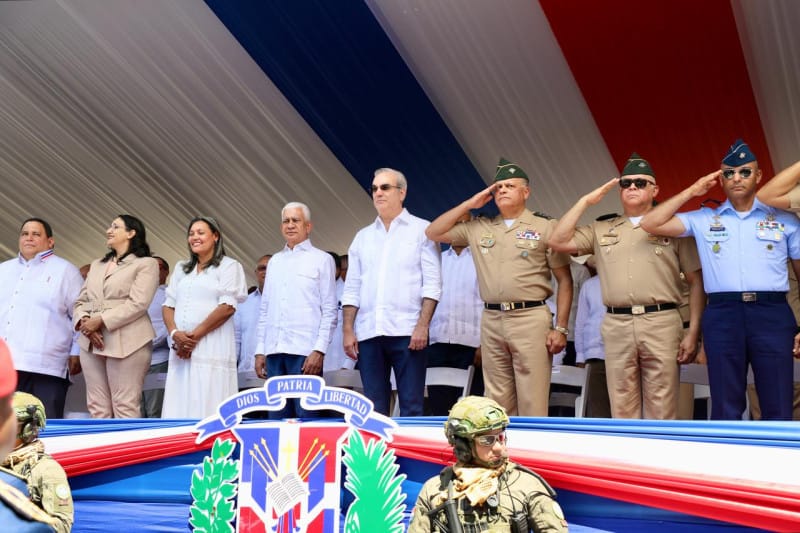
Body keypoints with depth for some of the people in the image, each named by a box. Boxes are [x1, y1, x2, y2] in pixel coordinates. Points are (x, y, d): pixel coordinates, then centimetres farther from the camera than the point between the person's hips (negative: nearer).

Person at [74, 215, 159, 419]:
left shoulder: (146, 264, 2)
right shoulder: (96, 265, 24)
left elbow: (138, 304, -10)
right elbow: (81, 300, 17)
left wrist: (101, 321, -15)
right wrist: (83, 320, -5)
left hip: (126, 343, -6)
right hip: (91, 342, 7)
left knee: (125, 407, -8)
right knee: (97, 408, 5)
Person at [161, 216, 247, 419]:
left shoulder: (229, 266, 2)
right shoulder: (181, 268, 21)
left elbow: (227, 307, -8)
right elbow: (168, 305, 15)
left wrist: (194, 336, -10)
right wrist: (175, 333, -6)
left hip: (212, 348, -6)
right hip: (181, 349, 6)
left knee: (208, 409, -8)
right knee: (178, 407, 2)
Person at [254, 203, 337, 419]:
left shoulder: (321, 259, 4)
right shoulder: (274, 261, 19)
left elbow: (329, 311, -1)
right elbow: (264, 310, 19)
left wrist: (319, 350, -11)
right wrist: (260, 350, 11)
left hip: (305, 352, -5)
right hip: (274, 352, 5)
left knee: (305, 416, -7)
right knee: (277, 416, 6)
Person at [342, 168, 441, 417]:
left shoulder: (422, 230, 5)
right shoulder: (363, 236, 17)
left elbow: (432, 284, -2)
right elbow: (352, 289, 15)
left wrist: (423, 325, -12)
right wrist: (348, 330, 5)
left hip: (407, 331, -4)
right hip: (368, 333, 4)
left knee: (412, 407, -2)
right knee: (374, 408, 6)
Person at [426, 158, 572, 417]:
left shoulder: (544, 228, 3)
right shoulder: (478, 228, 14)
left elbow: (565, 281, 1)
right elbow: (433, 233, 14)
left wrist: (561, 328, -6)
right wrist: (470, 204, 9)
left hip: (530, 318, -4)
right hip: (491, 320, 4)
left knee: (532, 403, -4)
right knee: (497, 403, 9)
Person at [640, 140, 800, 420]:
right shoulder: (703, 219, 12)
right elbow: (650, 224, 4)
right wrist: (691, 191, 5)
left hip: (772, 314, 0)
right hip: (722, 315, 0)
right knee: (725, 408, 6)